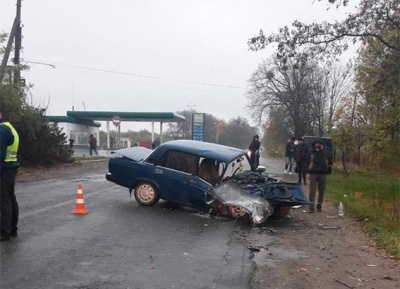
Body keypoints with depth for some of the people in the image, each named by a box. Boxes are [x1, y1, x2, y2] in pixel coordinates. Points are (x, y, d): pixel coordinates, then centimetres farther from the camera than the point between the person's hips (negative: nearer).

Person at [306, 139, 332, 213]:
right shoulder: (311, 151, 5)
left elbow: (330, 155, -20)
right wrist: (308, 172, 2)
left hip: (322, 173, 1)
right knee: (312, 191, -5)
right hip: (313, 173, 0)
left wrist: (322, 149, -14)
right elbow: (308, 162, 8)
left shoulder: (326, 150, 3)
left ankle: (319, 206, 21)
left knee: (321, 191, 9)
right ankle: (311, 207, -5)